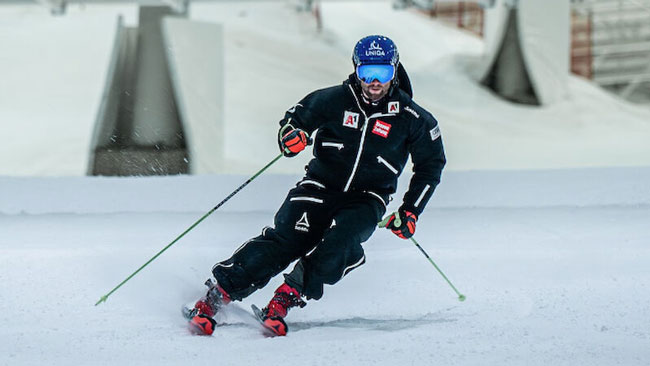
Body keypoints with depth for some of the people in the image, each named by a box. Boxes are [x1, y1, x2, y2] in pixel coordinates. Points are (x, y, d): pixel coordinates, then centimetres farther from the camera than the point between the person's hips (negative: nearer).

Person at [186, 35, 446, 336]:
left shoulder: (411, 118, -6)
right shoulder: (335, 99, -5)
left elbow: (431, 165, 6)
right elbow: (299, 115, 11)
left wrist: (410, 211, 0)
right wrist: (290, 132, -14)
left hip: (367, 200, 0)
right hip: (321, 185, 0)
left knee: (341, 239, -31)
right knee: (286, 238, -20)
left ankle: (290, 295, -20)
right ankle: (216, 294, -17)